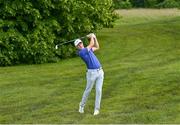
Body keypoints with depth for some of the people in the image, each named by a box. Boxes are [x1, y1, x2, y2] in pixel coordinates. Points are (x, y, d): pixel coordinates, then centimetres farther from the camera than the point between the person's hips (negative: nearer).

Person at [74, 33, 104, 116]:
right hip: (91, 72, -6)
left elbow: (97, 47, 28)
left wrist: (94, 37, 20)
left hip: (100, 71, 6)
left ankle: (96, 109, 3)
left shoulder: (87, 49, 16)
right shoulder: (80, 52, -10)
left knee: (99, 90, -2)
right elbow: (92, 44, -9)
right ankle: (82, 105, 27)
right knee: (88, 90, 5)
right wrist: (91, 37, 8)